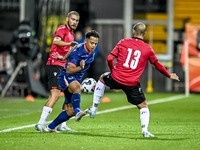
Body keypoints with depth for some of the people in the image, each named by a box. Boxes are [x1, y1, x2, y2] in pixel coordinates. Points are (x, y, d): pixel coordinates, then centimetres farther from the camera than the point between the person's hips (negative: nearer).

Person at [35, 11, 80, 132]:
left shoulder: (71, 34, 22)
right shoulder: (62, 29, -7)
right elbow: (56, 41, -30)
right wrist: (69, 44, -46)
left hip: (64, 67, 9)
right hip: (55, 65, -9)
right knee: (55, 94, -19)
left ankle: (62, 125, 13)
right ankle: (41, 124, -21)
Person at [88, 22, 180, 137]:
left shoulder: (123, 43, 2)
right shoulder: (148, 49, 2)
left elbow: (109, 59, 0)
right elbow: (158, 66, 14)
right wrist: (169, 76, 31)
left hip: (116, 79, 1)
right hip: (132, 84, -1)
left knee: (102, 78, 33)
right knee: (143, 106, 14)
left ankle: (94, 109, 32)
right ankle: (145, 130, -8)